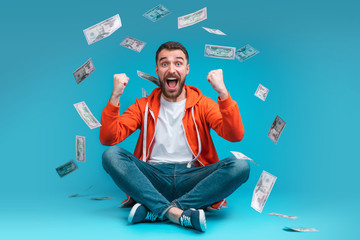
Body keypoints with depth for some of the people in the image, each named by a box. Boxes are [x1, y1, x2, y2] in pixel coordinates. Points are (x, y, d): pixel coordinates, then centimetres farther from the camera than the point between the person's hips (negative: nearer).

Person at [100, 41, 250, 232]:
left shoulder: (203, 104, 11)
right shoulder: (143, 107, 13)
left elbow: (235, 136, -6)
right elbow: (108, 139, 1)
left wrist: (223, 93, -16)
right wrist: (115, 97, -10)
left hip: (192, 177, 0)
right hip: (152, 179, 0)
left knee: (240, 166, -26)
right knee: (111, 155, -23)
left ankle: (151, 210, -30)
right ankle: (176, 212, -35)